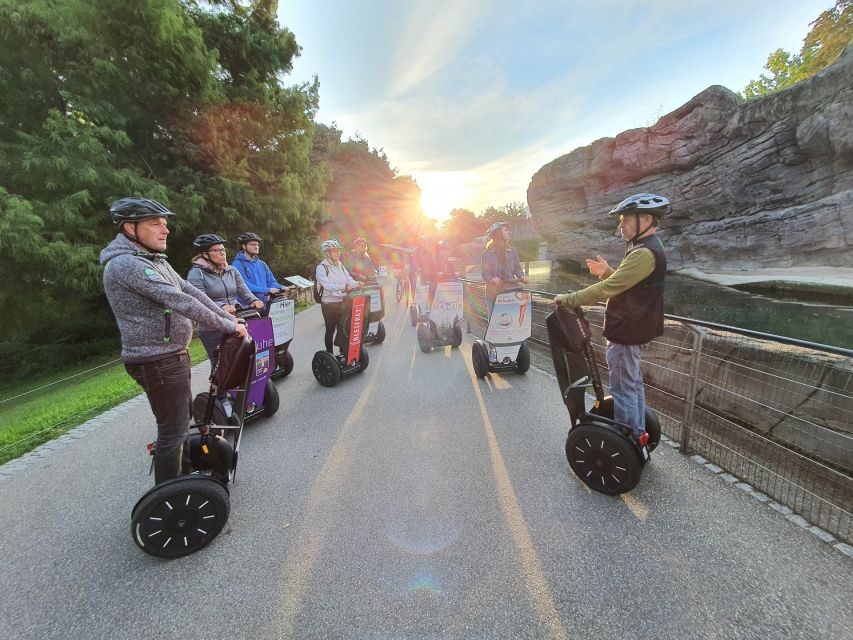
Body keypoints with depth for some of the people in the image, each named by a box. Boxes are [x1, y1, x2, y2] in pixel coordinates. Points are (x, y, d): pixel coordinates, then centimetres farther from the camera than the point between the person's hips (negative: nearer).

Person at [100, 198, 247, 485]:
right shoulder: (125, 264, -20)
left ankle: (185, 474, 42)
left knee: (182, 418, 23)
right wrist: (229, 327, -23)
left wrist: (230, 318, 1)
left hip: (172, 355, 10)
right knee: (173, 429, 0)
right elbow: (179, 301, -27)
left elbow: (190, 291, 8)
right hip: (157, 362, -10)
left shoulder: (153, 260, 12)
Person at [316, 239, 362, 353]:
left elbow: (349, 279, 0)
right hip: (329, 304, -5)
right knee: (330, 330, 4)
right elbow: (327, 285, -23)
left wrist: (357, 284, -22)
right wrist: (344, 287, -36)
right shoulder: (321, 267, -10)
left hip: (342, 302, 5)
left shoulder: (340, 265, 9)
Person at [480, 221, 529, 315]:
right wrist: (492, 279, -26)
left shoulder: (511, 250, 11)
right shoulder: (487, 253, 0)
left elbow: (517, 268, 11)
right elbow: (484, 272, -5)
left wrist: (522, 277, -10)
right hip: (493, 294, -3)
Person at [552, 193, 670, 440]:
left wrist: (569, 299, -18)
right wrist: (606, 271, 7)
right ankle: (637, 436, 35)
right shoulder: (647, 248, 13)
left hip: (626, 332, -11)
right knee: (633, 383, 20)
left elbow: (607, 289, -25)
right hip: (632, 328, 11)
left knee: (623, 389, -1)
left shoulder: (645, 253, -22)